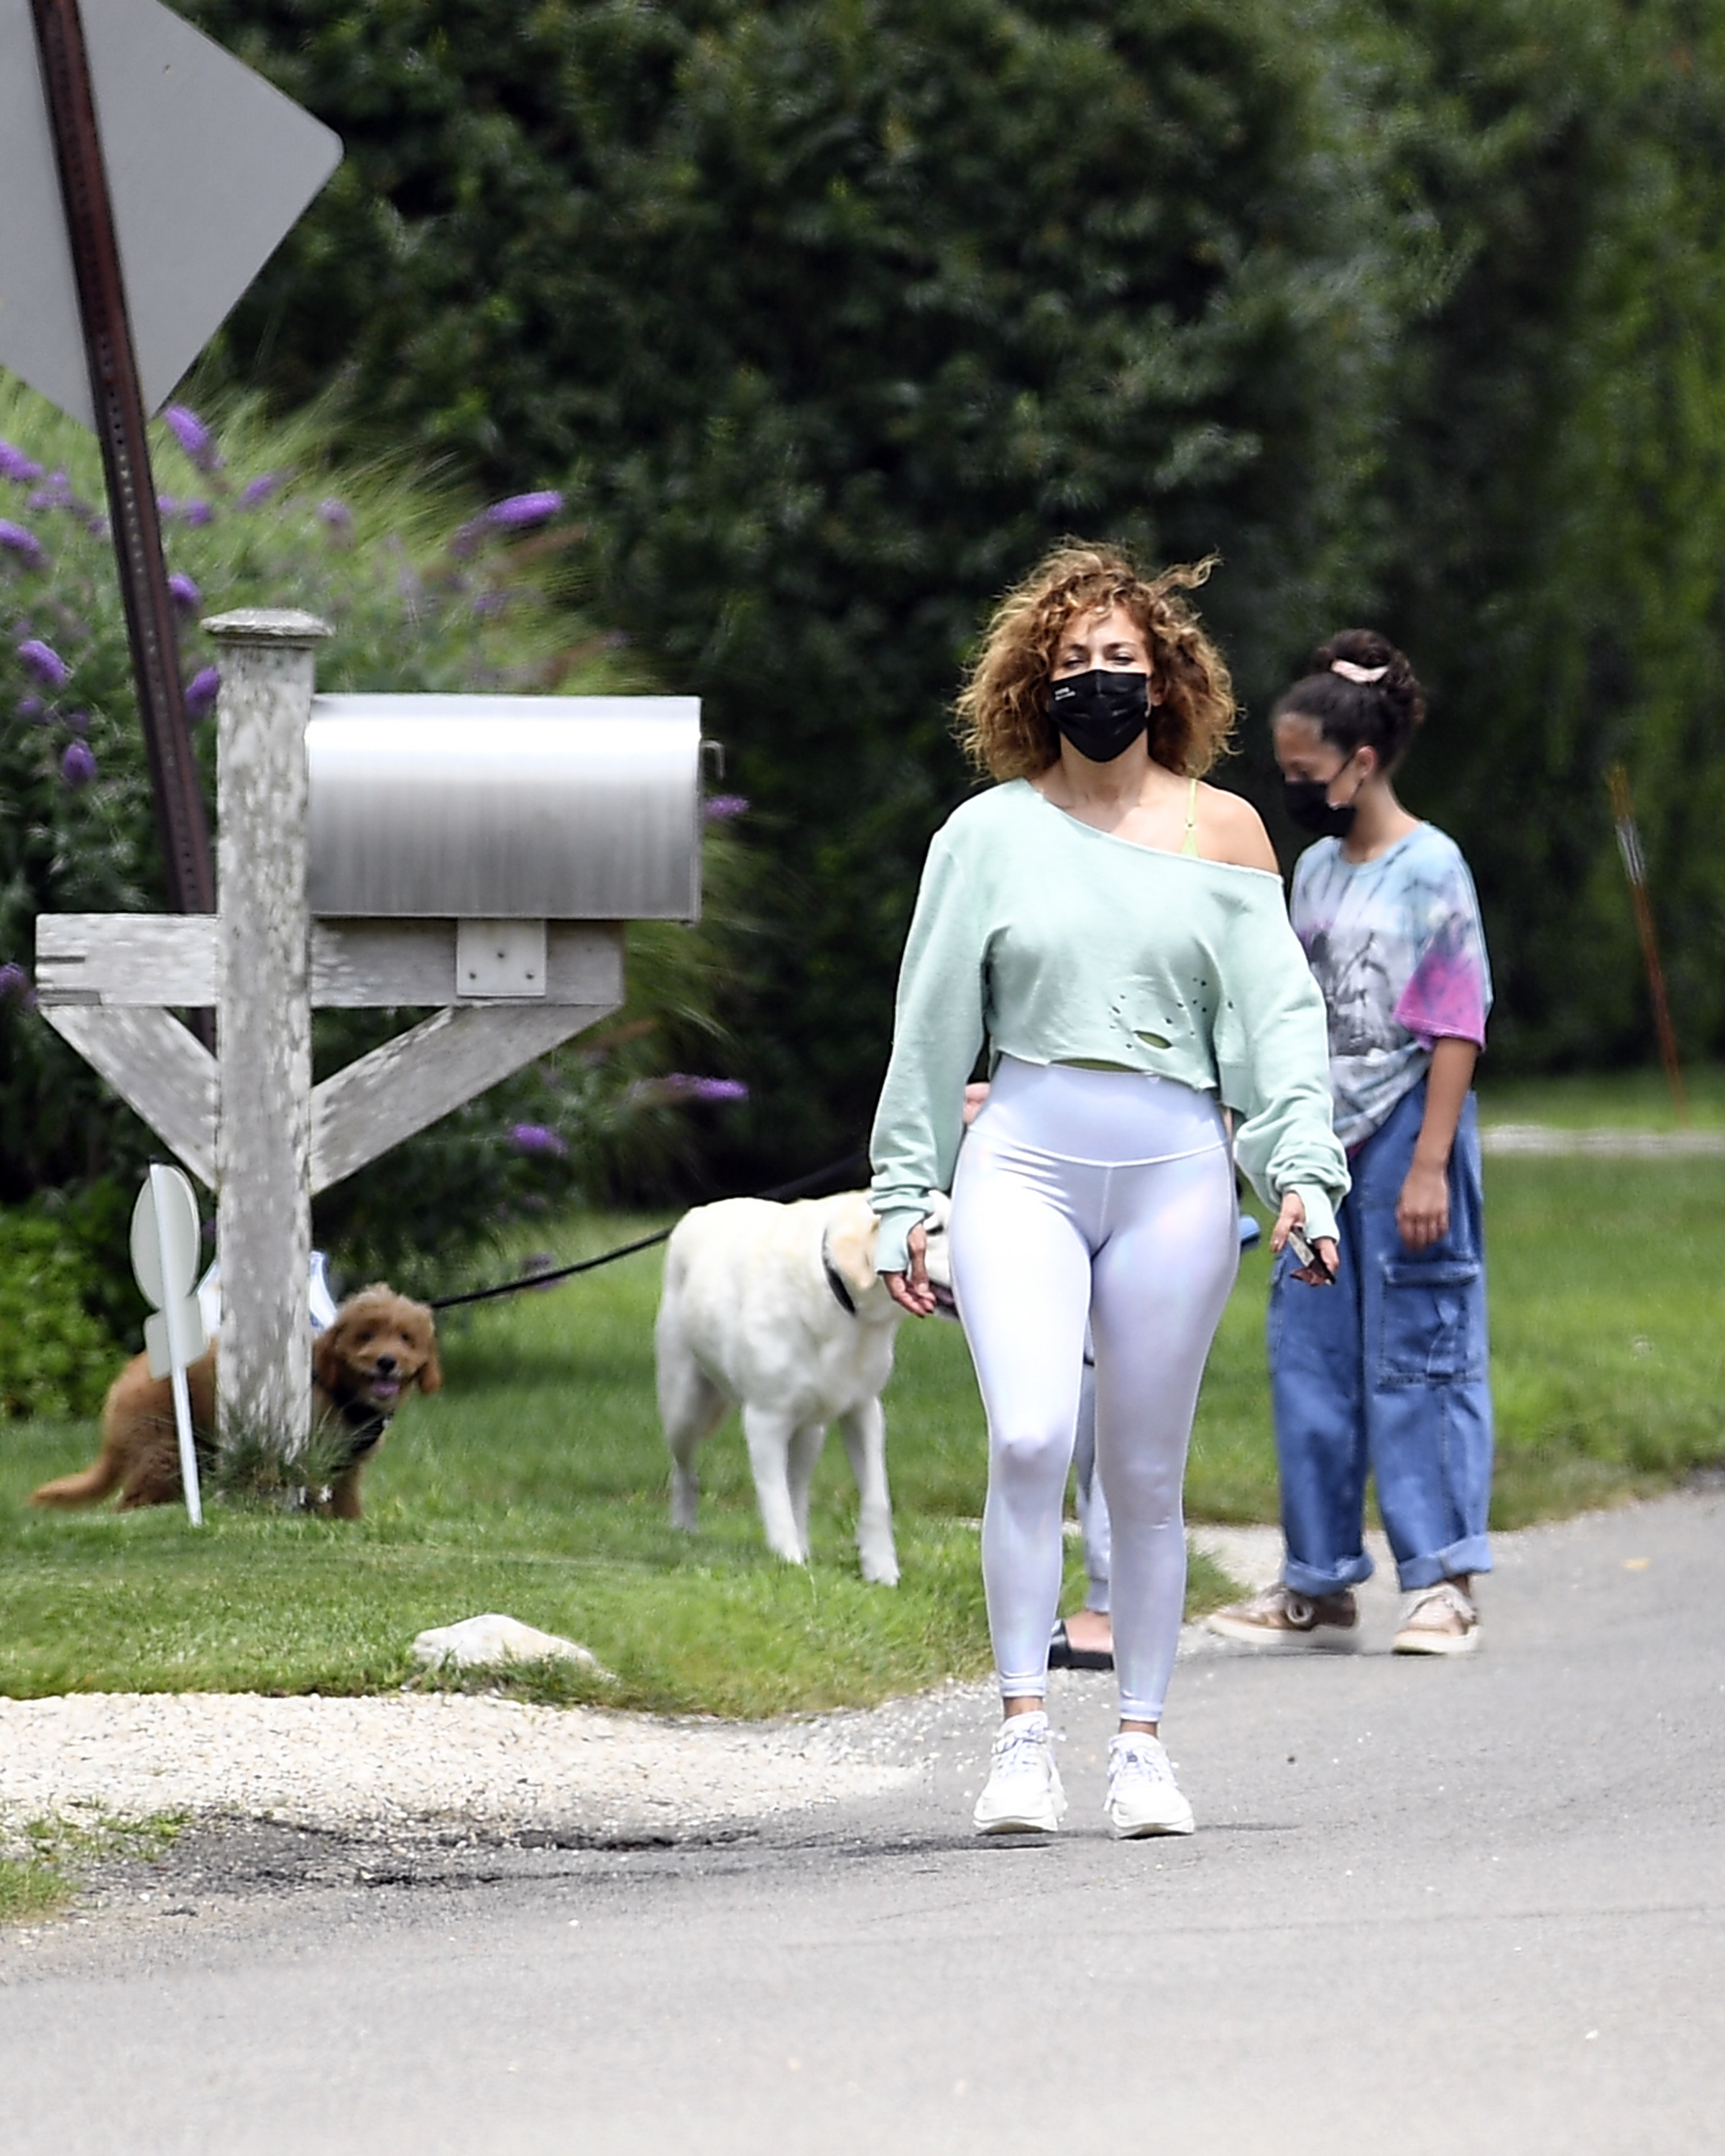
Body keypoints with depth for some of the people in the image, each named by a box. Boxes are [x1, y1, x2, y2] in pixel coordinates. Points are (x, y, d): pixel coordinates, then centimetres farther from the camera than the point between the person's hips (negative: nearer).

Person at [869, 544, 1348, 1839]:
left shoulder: (1221, 830, 9)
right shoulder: (990, 833, 7)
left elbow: (1276, 1010, 8)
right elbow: (932, 1026, 11)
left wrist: (1301, 1169, -3)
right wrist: (905, 1199, 9)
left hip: (1175, 1171, 1)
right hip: (1023, 1163, -1)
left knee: (1147, 1476, 4)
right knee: (1030, 1440, -19)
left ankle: (1141, 1742, 14)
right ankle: (1024, 1730, -14)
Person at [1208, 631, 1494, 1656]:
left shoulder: (1430, 869, -9)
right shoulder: (1317, 871, 13)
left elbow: (1458, 1028, -12)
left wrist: (1429, 1164, -17)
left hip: (1405, 1134, -7)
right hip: (1324, 1140, 8)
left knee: (1414, 1352, -5)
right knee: (1309, 1354, 7)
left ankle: (1445, 1581, 0)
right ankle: (1319, 1586, 14)